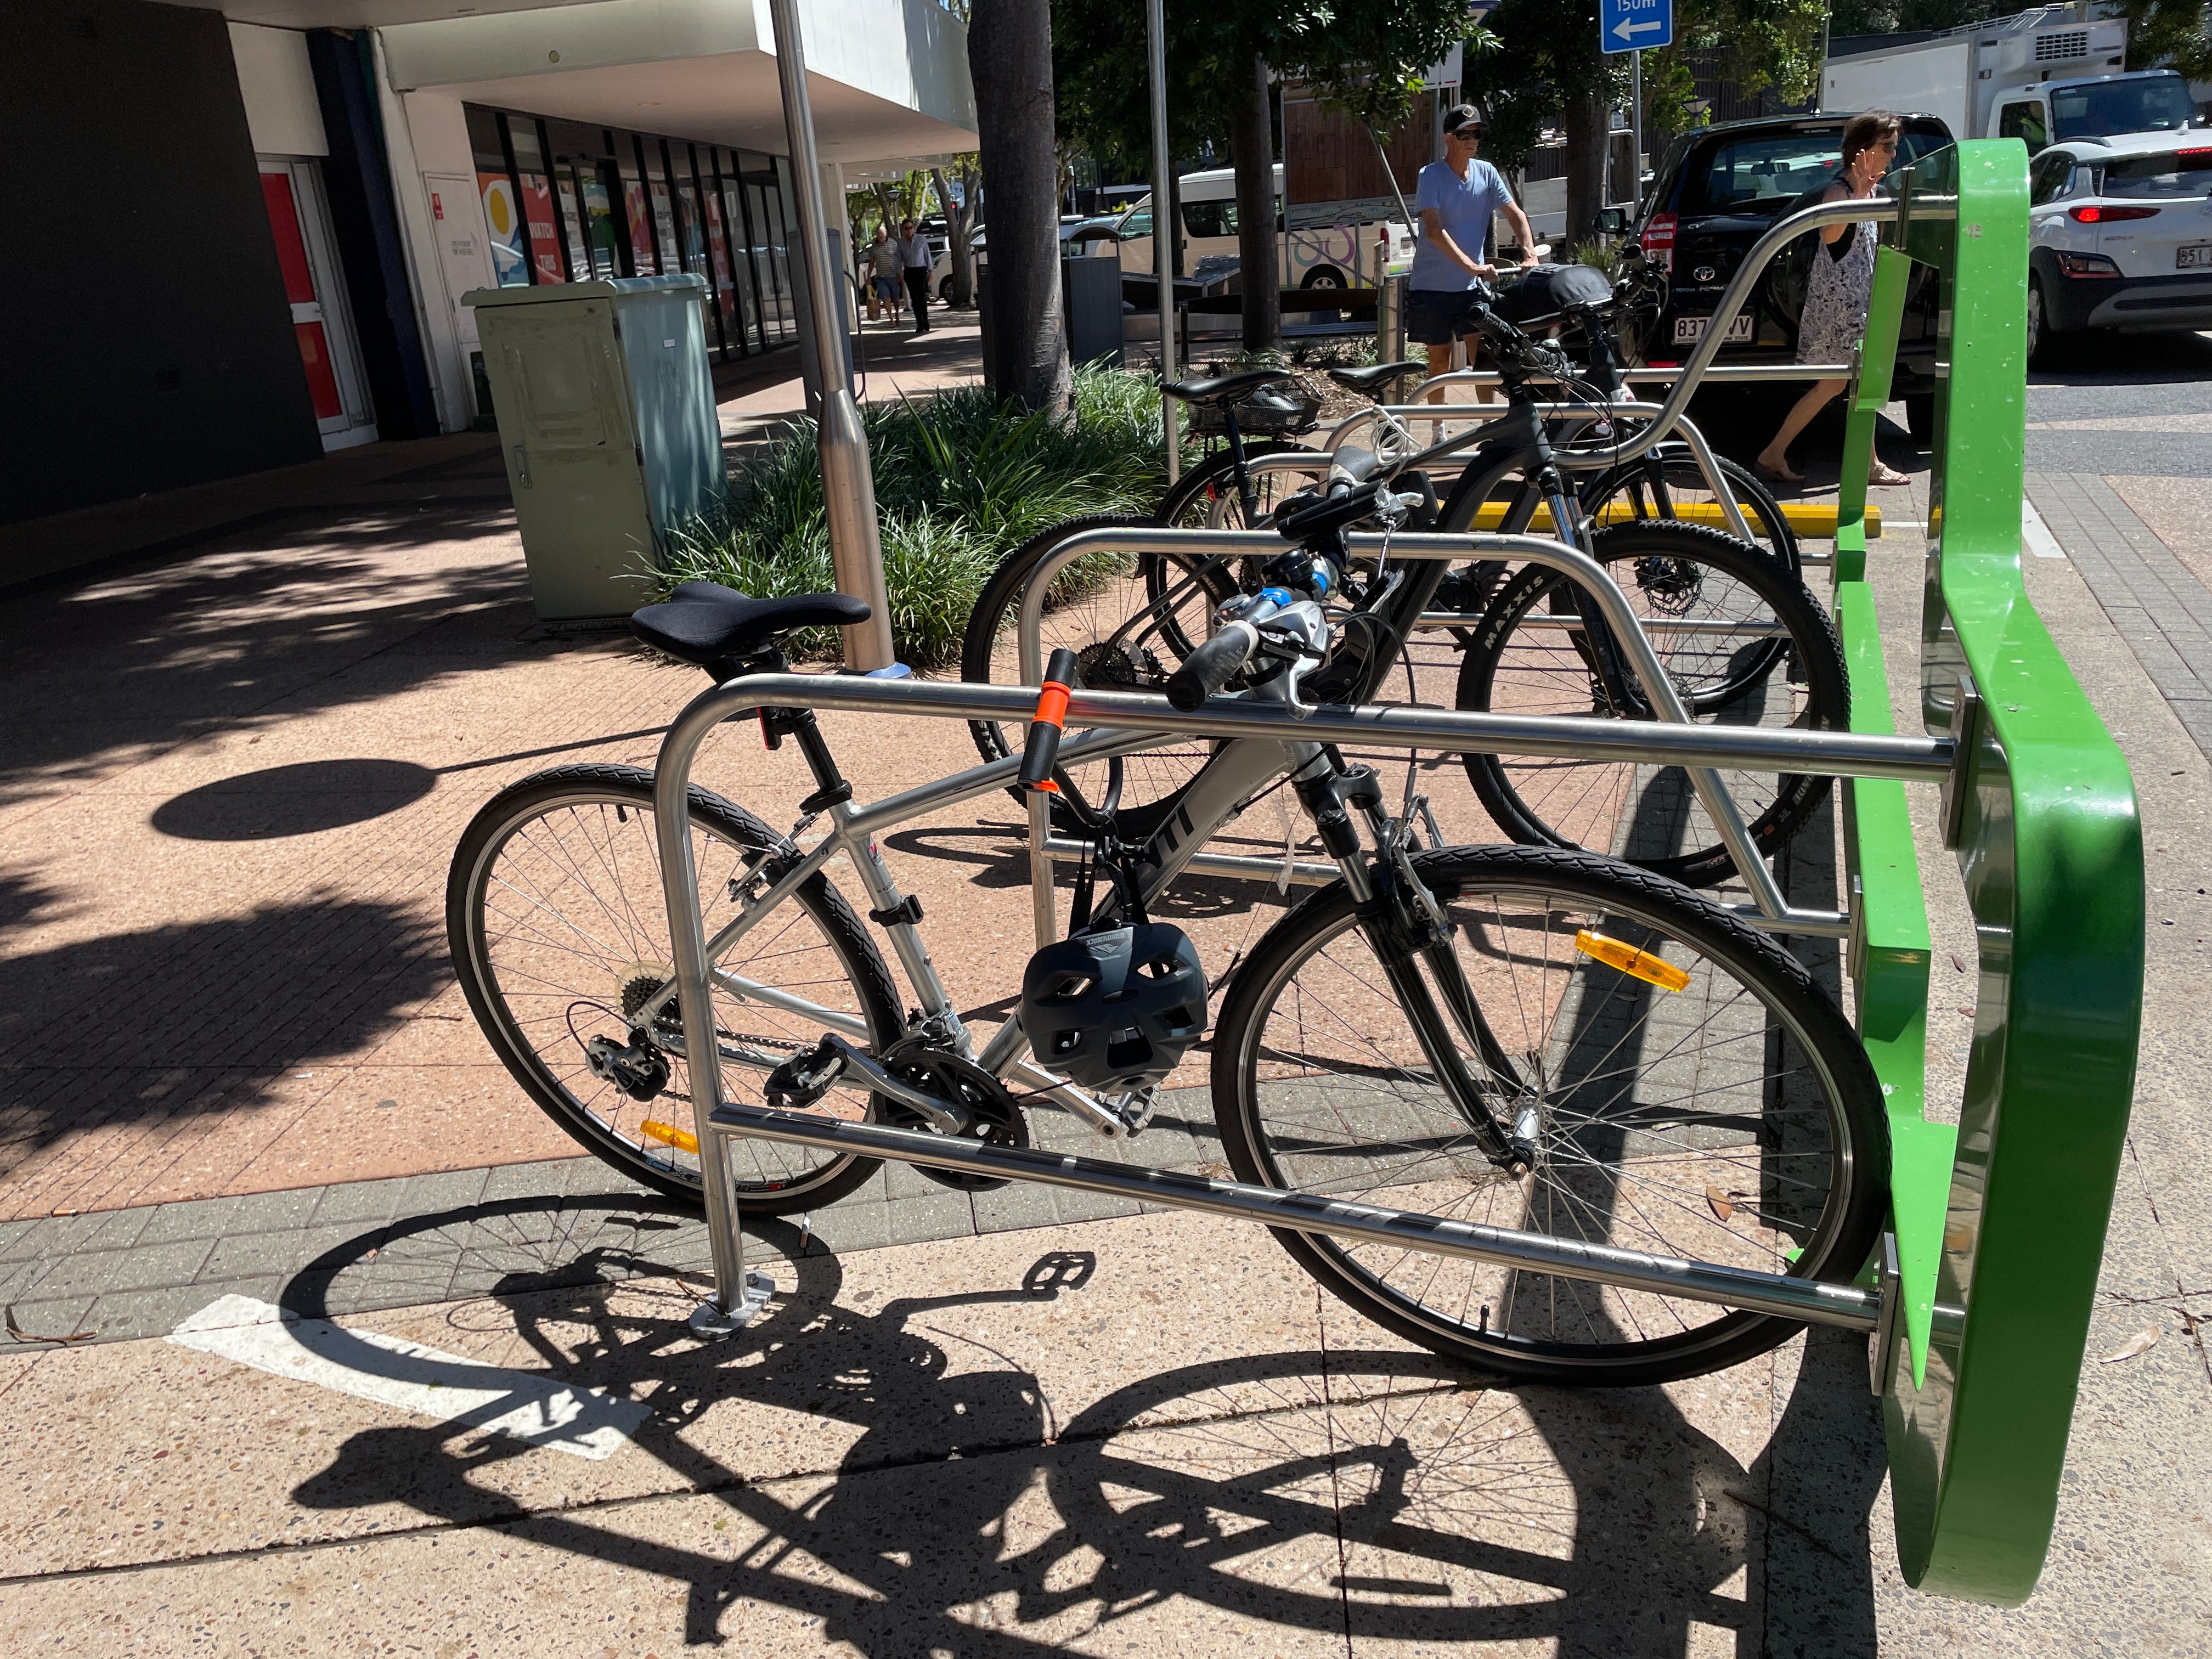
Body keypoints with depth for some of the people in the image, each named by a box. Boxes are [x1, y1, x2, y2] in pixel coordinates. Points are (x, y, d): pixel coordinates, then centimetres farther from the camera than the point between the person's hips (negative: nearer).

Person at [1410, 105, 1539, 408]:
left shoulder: (1486, 173, 4)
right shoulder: (1431, 176, -11)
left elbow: (1515, 214, 1)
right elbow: (1434, 230, -22)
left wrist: (1530, 255, -17)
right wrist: (1472, 266, -32)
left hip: (1472, 286, 3)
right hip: (1432, 284, -3)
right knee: (1440, 360, 6)